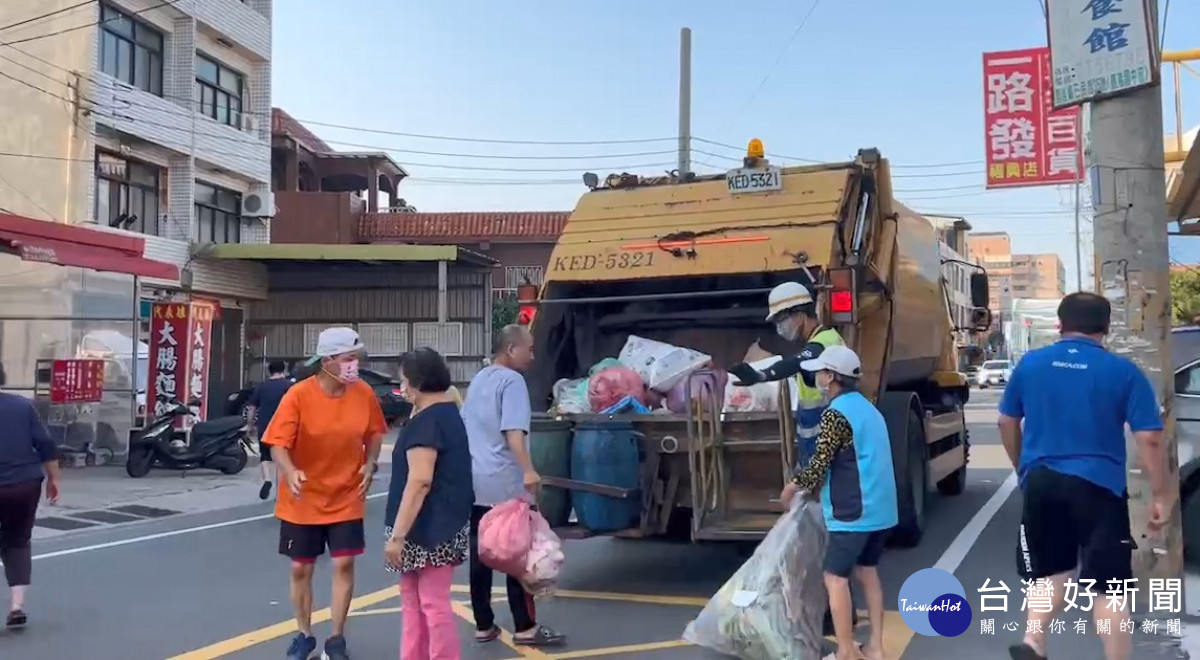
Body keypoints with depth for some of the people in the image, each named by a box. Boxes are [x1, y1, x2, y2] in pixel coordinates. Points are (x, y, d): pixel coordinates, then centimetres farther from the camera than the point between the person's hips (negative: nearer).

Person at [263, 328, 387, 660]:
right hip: (303, 500, -1)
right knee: (300, 568, 10)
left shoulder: (364, 393, -9)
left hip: (346, 498, 1)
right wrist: (290, 472, -36)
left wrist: (370, 464, -10)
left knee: (344, 564, -1)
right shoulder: (298, 395, -18)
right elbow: (278, 443, -17)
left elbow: (374, 433, 6)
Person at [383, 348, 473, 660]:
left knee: (434, 604, -3)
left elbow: (420, 482, -25)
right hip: (443, 521, 11)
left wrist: (397, 535, -25)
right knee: (415, 601, 17)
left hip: (431, 527, -11)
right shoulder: (448, 411, 13)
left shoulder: (425, 421, -18)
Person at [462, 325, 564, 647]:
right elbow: (513, 432, -23)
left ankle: (484, 626, 16)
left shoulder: (478, 379, 16)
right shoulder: (512, 380, -10)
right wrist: (528, 470, -30)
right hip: (504, 484, -8)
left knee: (480, 555, 9)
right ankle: (525, 628, 4)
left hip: (475, 482, 8)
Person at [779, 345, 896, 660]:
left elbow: (820, 463, -16)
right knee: (867, 571, 17)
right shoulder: (868, 408, 14)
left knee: (836, 577, -1)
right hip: (880, 508, 9)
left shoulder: (835, 413, -15)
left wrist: (794, 487, 1)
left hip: (853, 512, -9)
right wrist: (809, 485, 21)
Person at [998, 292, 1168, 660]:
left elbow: (1007, 422, 13)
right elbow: (1149, 439, -9)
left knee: (1051, 570, 19)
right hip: (1098, 486, -3)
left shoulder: (1029, 364, 5)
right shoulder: (1124, 372, -5)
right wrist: (1159, 496, 0)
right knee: (1108, 587, 6)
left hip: (1040, 482, 3)